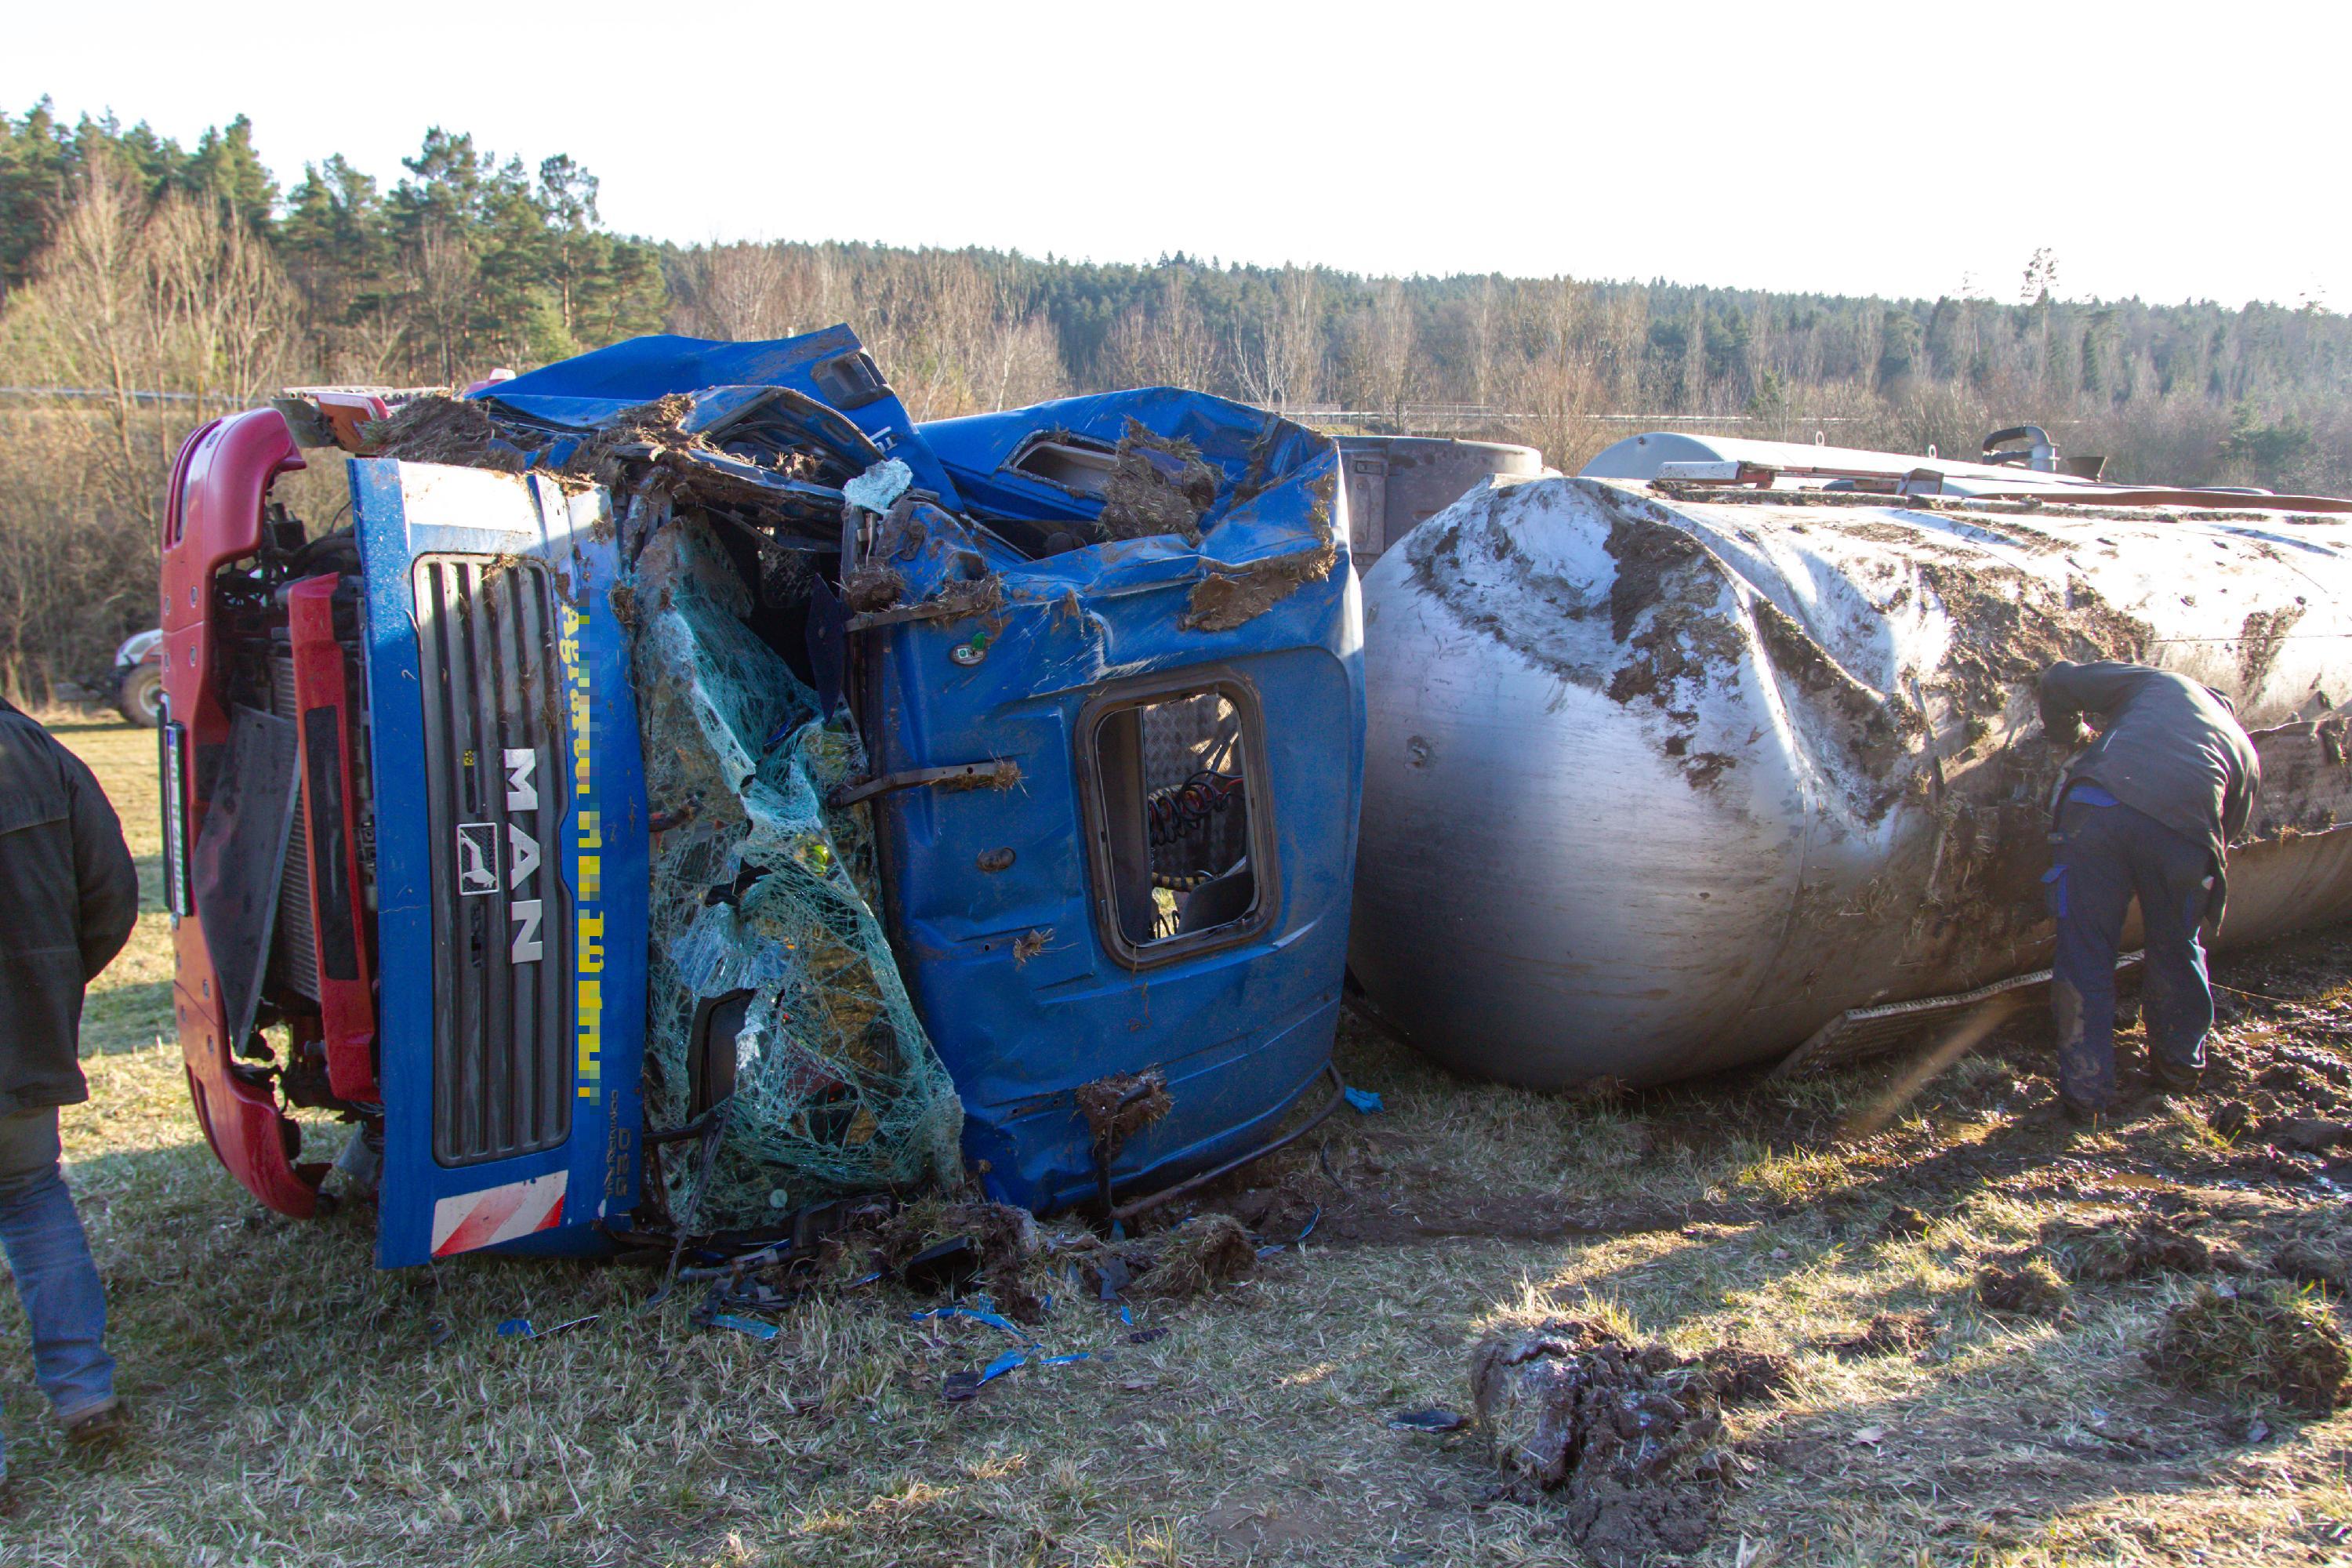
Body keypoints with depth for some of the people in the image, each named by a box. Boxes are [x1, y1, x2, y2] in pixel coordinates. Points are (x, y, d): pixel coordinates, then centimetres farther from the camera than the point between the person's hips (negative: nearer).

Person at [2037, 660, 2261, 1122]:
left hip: (2097, 806, -2)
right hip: (2183, 830, 2)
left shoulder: (2159, 682, 30)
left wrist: (2064, 736, 38)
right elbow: (2226, 834, 32)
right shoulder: (2244, 750, 33)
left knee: (2085, 954, 9)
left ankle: (2086, 1091, 14)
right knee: (2176, 953, 26)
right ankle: (2181, 1065, 45)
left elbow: (2060, 679, 22)